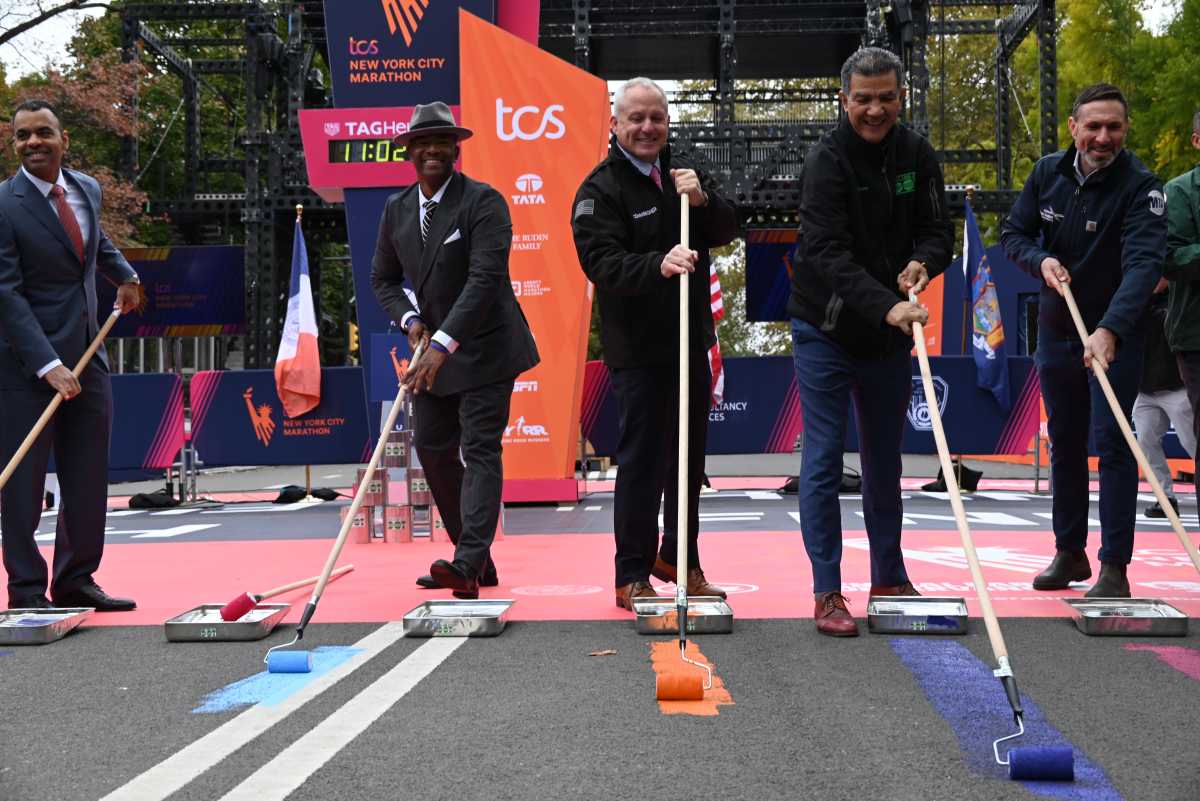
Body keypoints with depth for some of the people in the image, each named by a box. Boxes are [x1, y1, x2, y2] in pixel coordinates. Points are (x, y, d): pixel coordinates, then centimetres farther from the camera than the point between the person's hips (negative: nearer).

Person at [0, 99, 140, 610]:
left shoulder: (88, 189, 8)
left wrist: (125, 275, 27)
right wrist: (49, 365, -25)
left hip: (86, 356, 6)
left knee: (88, 477, 9)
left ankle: (76, 581, 20)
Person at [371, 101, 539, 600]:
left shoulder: (483, 202, -14)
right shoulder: (396, 210, 7)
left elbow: (485, 278, -23)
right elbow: (384, 278, 16)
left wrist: (443, 344, -30)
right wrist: (410, 321, -4)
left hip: (484, 348, -7)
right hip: (432, 349, 8)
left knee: (479, 451, -13)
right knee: (433, 450, 9)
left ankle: (466, 567, -20)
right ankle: (477, 562, 20)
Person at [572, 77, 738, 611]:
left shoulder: (685, 174, 13)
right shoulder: (600, 189, -8)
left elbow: (726, 232, 6)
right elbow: (602, 263, -20)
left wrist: (702, 199, -14)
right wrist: (659, 265, -37)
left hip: (691, 341, 7)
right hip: (637, 350, -7)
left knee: (689, 458, 15)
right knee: (641, 461, -6)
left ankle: (679, 558, 30)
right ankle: (632, 577, 4)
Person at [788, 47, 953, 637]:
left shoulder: (917, 156, 2)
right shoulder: (827, 161, -16)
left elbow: (938, 229, 4)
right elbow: (828, 253, -25)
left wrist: (923, 262, -20)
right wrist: (886, 306, -37)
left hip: (891, 331, 6)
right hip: (827, 329, -5)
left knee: (884, 458, 15)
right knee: (824, 458, -4)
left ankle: (889, 578, 28)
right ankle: (826, 592, 3)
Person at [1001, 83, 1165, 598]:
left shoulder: (1140, 186, -19)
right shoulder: (1048, 173, -2)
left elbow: (1143, 262, -31)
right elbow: (1013, 232, 7)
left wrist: (1109, 330, -45)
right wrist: (1041, 260, -15)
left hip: (1116, 335, -5)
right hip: (1056, 328, 5)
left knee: (1112, 444, -8)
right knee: (1063, 442, 13)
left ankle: (1114, 566, -1)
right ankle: (1070, 554, 26)